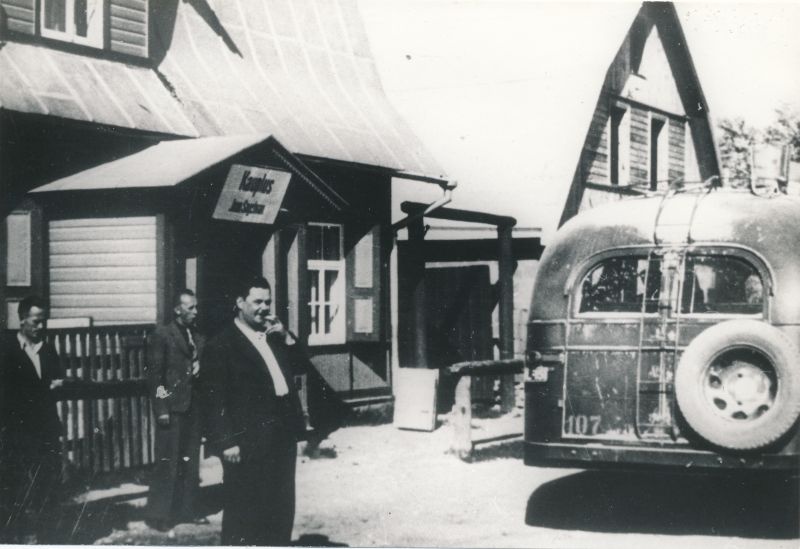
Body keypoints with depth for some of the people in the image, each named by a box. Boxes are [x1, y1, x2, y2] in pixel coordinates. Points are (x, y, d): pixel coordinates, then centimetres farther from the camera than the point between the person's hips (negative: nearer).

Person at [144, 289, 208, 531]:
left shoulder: (198, 338, 15)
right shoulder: (162, 335, -4)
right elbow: (154, 374, -8)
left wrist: (200, 370, 0)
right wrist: (161, 409, -13)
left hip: (193, 407, 6)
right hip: (171, 407, -6)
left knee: (190, 462, 10)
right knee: (167, 462, -5)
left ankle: (186, 510, 19)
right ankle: (158, 515, 2)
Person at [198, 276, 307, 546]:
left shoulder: (273, 337, 15)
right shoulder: (222, 344, -9)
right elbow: (215, 399, -13)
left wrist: (285, 338, 4)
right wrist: (226, 442, -18)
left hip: (282, 436, 7)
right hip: (247, 444, -7)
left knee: (281, 510, 15)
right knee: (243, 513, 1)